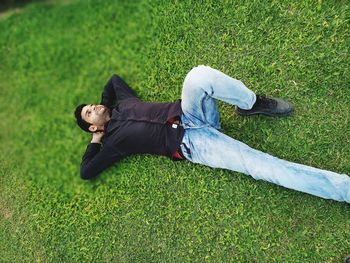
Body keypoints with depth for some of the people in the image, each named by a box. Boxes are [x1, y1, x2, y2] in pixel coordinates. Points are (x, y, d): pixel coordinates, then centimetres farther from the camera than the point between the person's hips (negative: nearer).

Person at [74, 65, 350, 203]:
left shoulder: (121, 104, 22)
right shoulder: (114, 140, 7)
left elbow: (114, 77, 40)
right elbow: (86, 172, 6)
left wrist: (106, 105, 32)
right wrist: (95, 140, 12)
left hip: (190, 114, 6)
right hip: (192, 144, -5)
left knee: (198, 76, -29)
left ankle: (251, 104, -7)